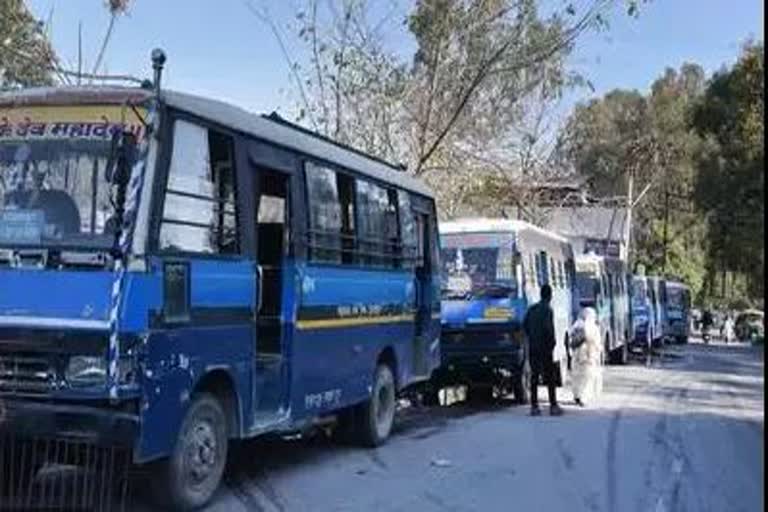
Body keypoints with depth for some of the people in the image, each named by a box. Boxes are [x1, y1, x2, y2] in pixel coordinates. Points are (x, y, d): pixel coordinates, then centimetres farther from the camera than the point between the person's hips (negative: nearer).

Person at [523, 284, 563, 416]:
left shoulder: (532, 309, 11)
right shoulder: (547, 309, -10)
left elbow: (524, 324, 9)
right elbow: (547, 327, -19)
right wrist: (552, 341, -8)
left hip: (532, 347, 6)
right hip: (544, 347, -6)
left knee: (534, 375, 7)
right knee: (549, 376, 0)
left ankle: (534, 406, 6)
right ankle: (553, 405, 0)